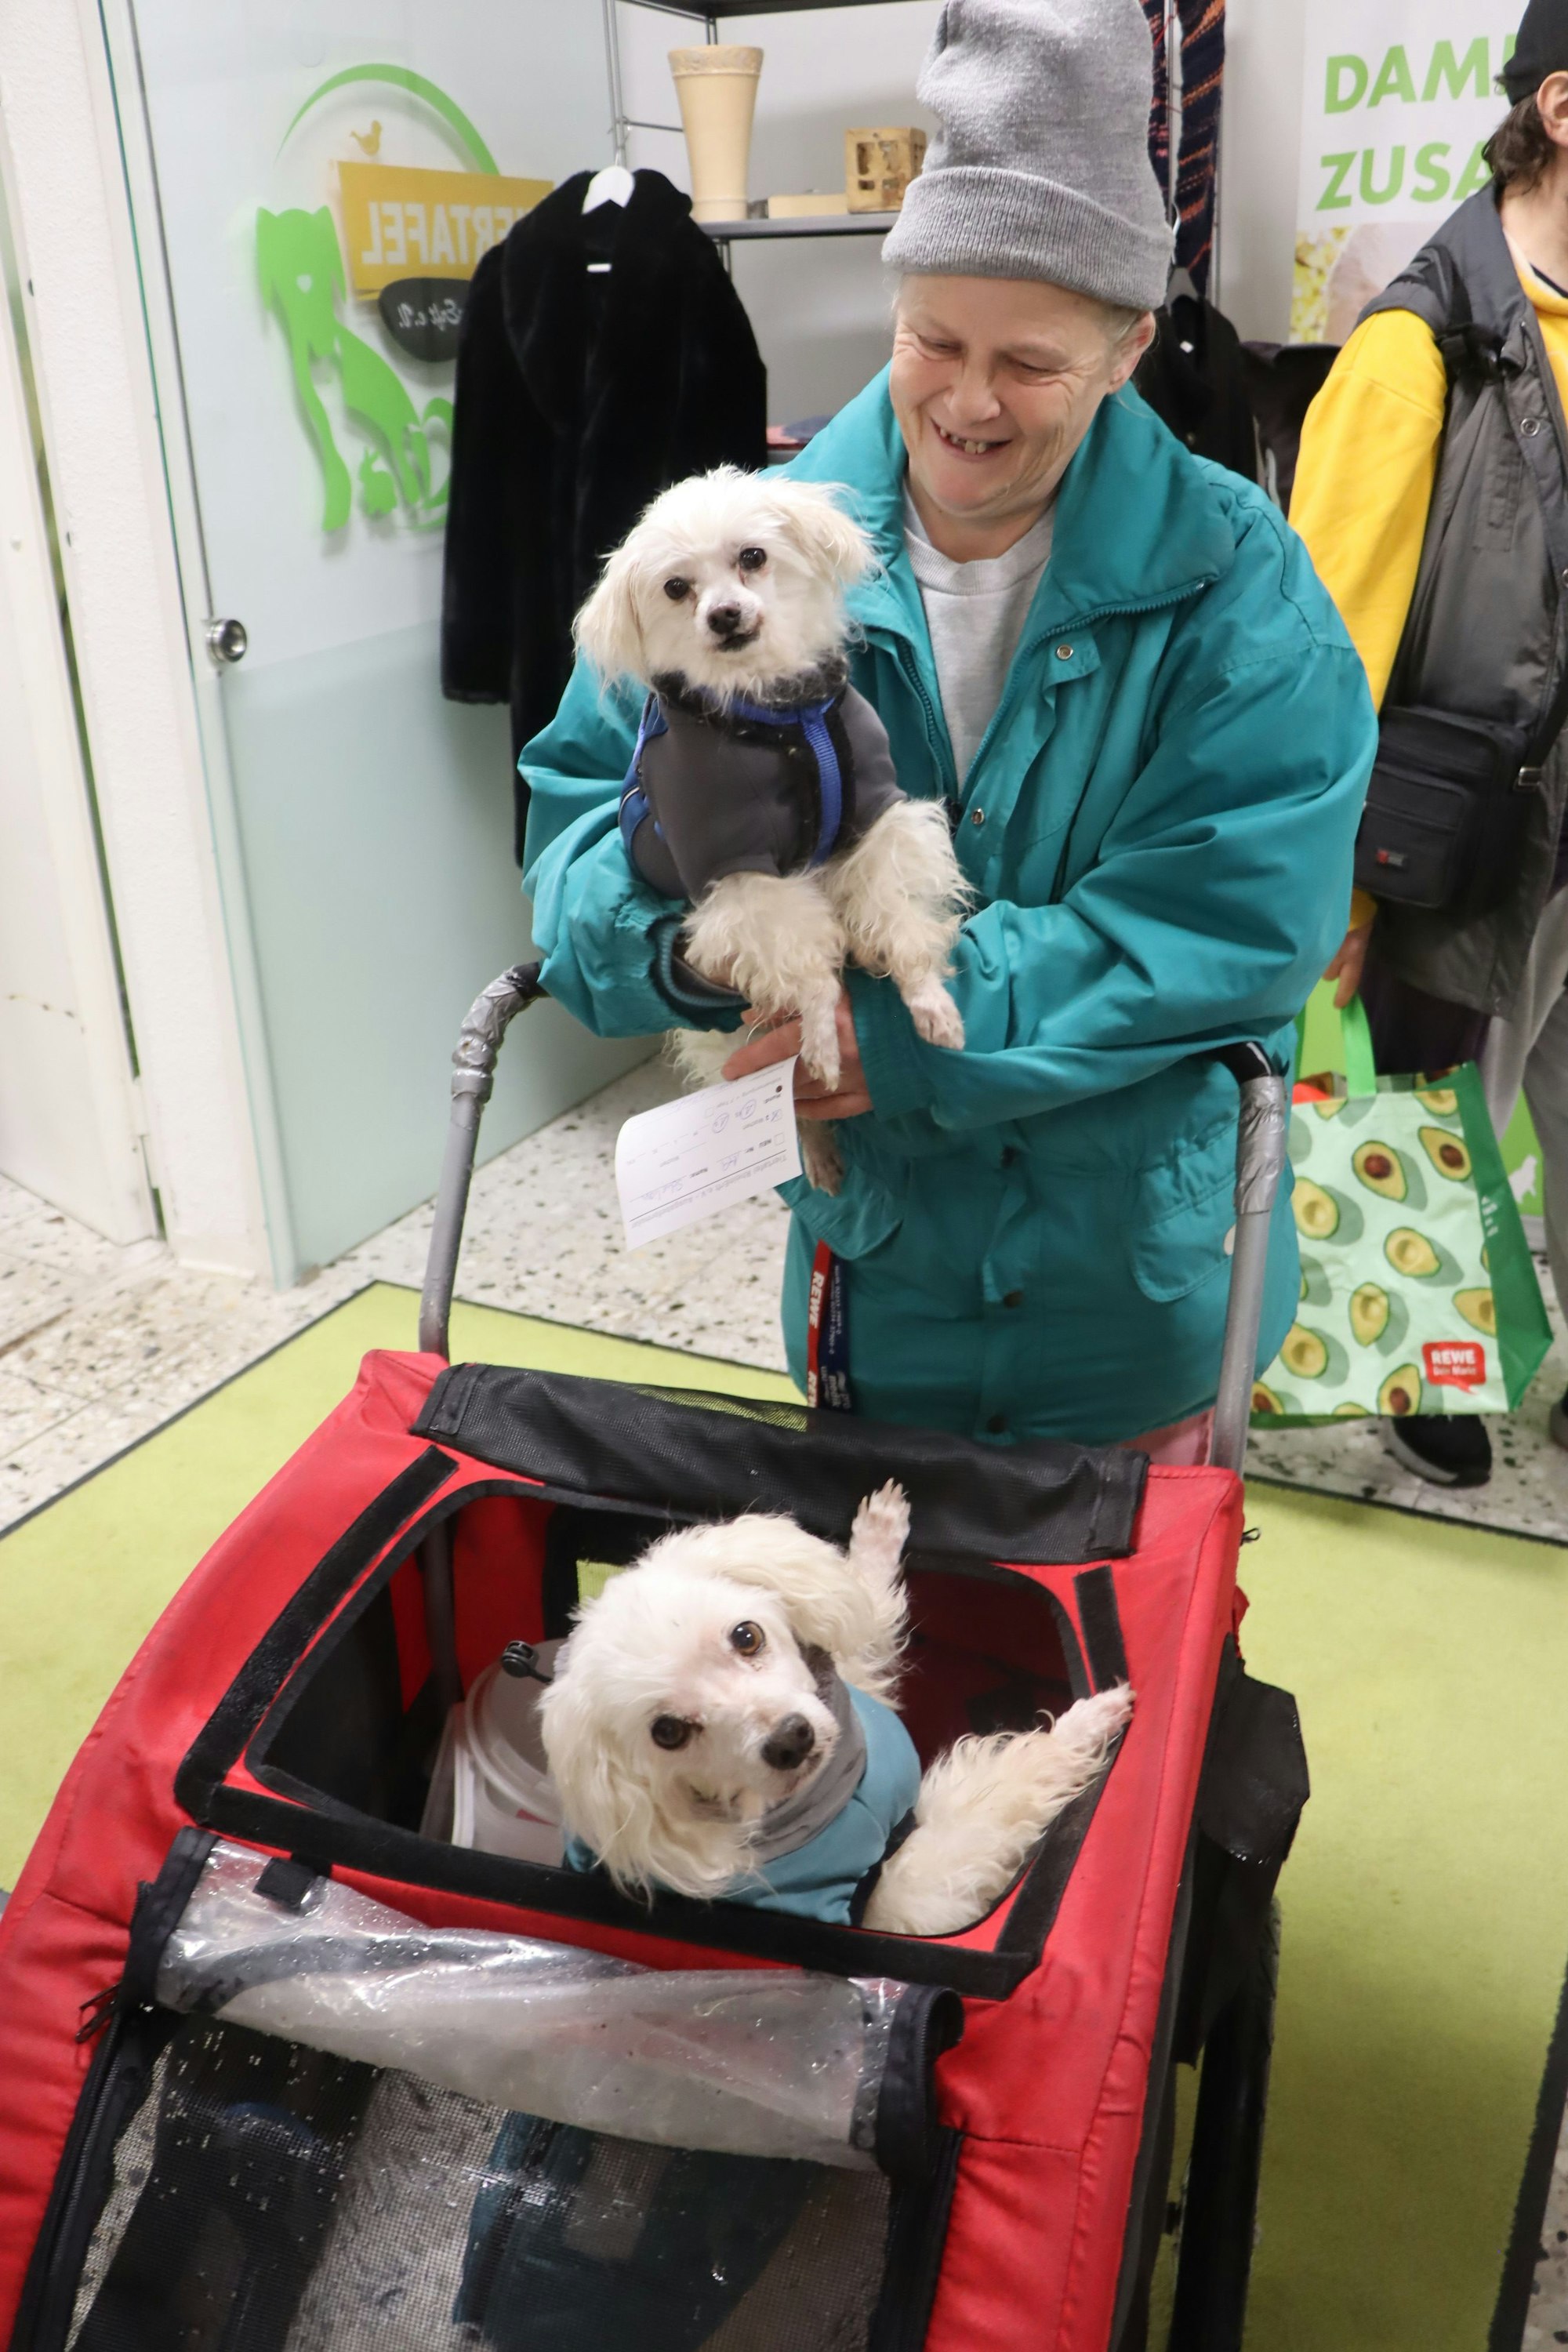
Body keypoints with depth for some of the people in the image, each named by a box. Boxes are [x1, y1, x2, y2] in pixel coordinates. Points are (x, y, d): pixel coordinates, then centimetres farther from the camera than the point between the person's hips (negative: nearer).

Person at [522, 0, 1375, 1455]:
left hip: (1133, 1267, -1)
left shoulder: (1231, 586, -14)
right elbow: (582, 786, -5)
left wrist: (909, 1027, -29)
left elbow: (1240, 912, -22)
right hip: (870, 1245, 2)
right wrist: (673, 921, -29)